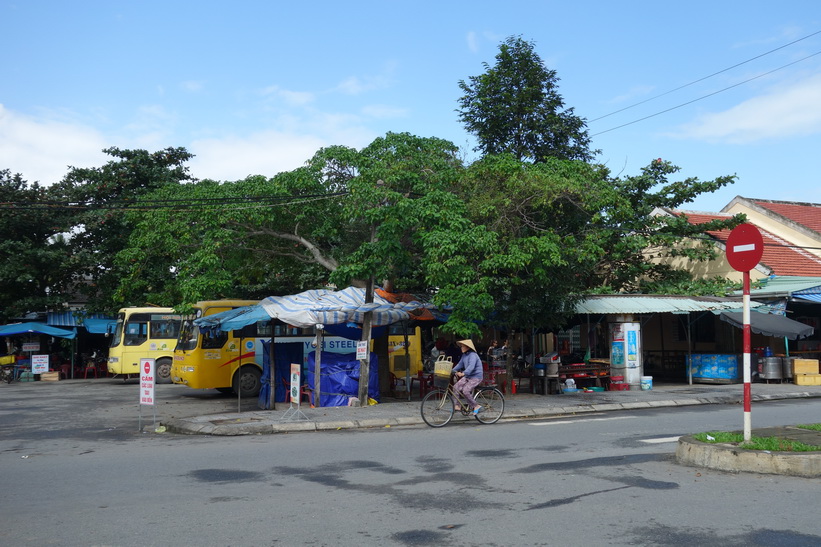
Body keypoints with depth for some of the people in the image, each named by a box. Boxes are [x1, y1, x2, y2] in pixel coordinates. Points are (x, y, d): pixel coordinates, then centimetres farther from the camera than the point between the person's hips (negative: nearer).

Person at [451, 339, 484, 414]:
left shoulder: (473, 355, -19)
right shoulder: (464, 355, 11)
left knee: (465, 390, -23)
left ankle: (476, 406, -7)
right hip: (467, 377, 9)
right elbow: (460, 364, 17)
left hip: (475, 377, -9)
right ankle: (457, 406, 2)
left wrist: (463, 373, -46)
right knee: (456, 387, -5)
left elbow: (471, 366, -33)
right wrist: (452, 371, 4)